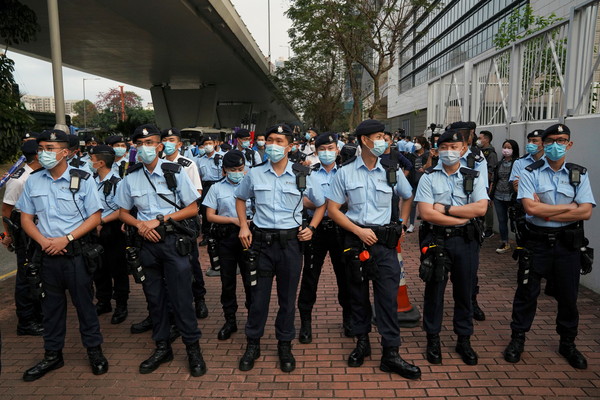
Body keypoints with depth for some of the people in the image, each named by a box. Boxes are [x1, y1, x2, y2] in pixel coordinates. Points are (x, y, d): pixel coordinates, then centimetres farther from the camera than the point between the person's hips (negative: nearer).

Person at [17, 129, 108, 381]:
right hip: (46, 255, 4)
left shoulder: (82, 180, -6)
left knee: (84, 302, 6)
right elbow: (26, 219, 8)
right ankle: (52, 355, 29)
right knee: (51, 305, 14)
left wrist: (66, 239, -16)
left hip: (75, 253, -3)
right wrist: (44, 241, -10)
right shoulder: (33, 181, 4)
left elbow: (95, 217, -7)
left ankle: (94, 351, 21)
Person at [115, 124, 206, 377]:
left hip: (174, 240, -3)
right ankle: (162, 347, 26)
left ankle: (193, 348, 12)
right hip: (147, 242, 4)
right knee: (154, 297, 12)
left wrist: (161, 219, -12)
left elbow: (193, 208, -3)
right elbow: (123, 212, 13)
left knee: (181, 296, -3)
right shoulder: (130, 178, 5)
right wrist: (140, 224, -8)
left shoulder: (175, 172, -4)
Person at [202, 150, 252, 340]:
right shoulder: (217, 188, 6)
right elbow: (210, 216, 2)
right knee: (227, 281, 10)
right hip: (225, 237, 1)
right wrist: (233, 220, -11)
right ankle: (230, 321, 24)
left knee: (250, 279, 1)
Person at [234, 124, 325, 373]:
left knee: (288, 296, 9)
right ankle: (253, 344, 25)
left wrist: (311, 227, 0)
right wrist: (243, 226, 7)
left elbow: (321, 204, 12)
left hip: (290, 242, 0)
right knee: (259, 294, 7)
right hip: (261, 242, 1)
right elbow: (240, 198, 19)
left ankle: (285, 345, 27)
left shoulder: (301, 176, 0)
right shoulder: (255, 174, 2)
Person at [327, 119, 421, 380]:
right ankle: (362, 342, 29)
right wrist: (359, 231, -11)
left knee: (388, 295, -2)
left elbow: (408, 197, 21)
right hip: (355, 238, 0)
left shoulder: (392, 171, 3)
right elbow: (332, 209, -1)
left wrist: (401, 226, 10)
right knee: (358, 293, 11)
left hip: (384, 241, 1)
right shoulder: (345, 172, -1)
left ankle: (390, 354, 7)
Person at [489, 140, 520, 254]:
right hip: (498, 197, 5)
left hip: (511, 197, -5)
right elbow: (493, 180, 13)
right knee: (502, 220, 11)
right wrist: (490, 195, 10)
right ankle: (504, 243, 22)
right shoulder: (499, 164, 11)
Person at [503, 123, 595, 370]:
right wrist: (569, 206, -11)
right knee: (527, 292, 7)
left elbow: (586, 212, -9)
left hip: (568, 243, 2)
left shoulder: (579, 174, 2)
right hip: (536, 241, -2)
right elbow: (531, 208, -17)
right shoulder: (530, 173, -4)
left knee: (568, 296, 14)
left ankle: (568, 344, 33)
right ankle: (517, 338, 23)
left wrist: (546, 212, -15)